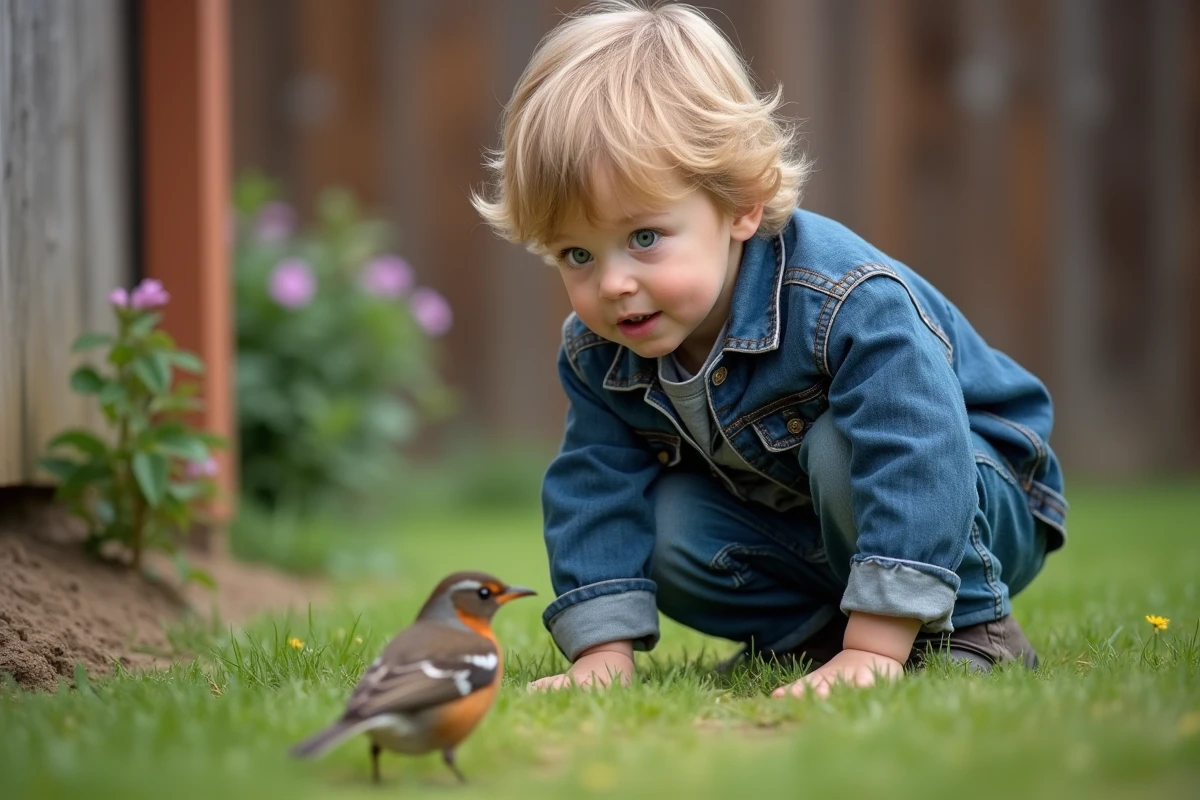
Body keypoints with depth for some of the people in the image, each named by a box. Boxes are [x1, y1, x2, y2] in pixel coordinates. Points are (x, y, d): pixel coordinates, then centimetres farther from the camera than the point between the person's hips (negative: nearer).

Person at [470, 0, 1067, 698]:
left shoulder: (849, 302, -37)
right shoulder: (597, 355, -15)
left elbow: (915, 463, -43)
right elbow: (595, 491, -10)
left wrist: (874, 648, -47)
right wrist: (605, 652, -23)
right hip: (792, 523, 6)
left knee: (840, 450, -35)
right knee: (667, 532, -19)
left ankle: (968, 627, -19)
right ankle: (817, 631, -4)